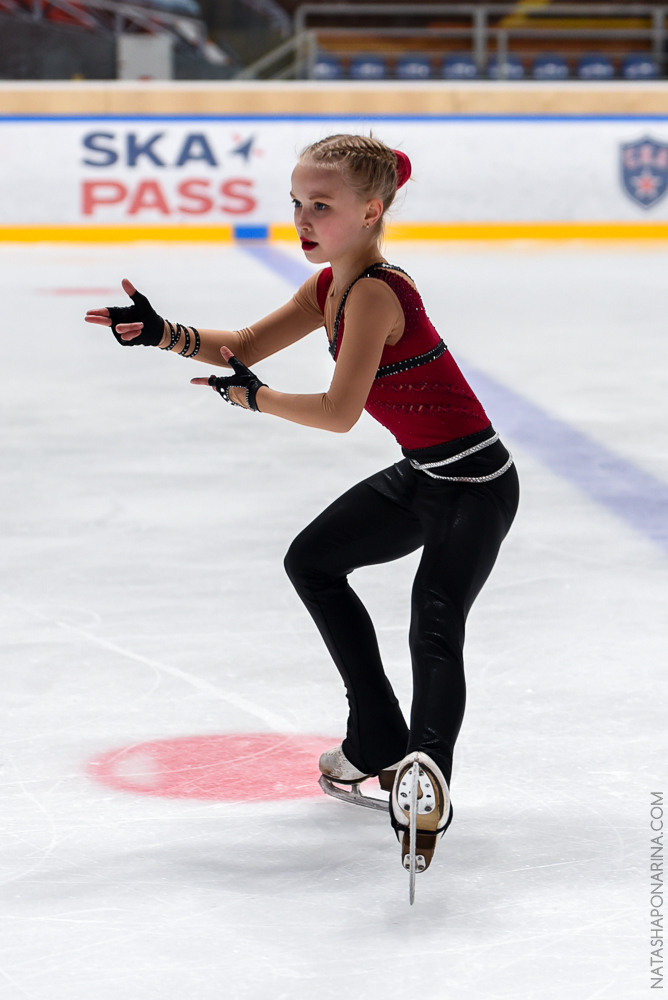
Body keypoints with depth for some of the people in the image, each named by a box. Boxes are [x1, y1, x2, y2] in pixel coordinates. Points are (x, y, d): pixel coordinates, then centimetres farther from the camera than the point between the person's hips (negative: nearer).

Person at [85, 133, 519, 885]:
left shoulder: (376, 292, -26)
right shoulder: (330, 287, 3)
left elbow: (339, 412, -31)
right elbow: (244, 346, 5)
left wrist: (253, 397, -16)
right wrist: (165, 334, -11)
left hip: (474, 483, -11)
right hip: (421, 476, 11)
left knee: (434, 628, -22)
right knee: (312, 561, 24)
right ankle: (379, 744, 29)